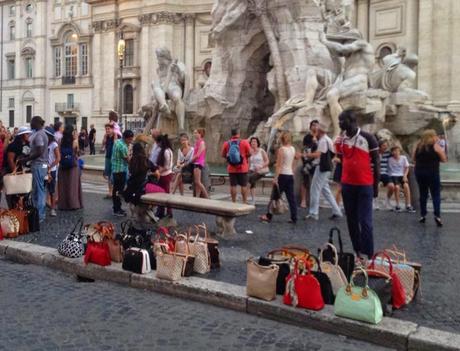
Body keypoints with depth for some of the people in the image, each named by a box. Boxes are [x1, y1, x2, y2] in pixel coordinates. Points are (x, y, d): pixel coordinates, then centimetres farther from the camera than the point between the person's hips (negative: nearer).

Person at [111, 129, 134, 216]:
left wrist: (127, 146, 4)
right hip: (121, 170, -10)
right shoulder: (123, 146, -21)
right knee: (119, 190, -4)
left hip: (115, 169, 10)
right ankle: (117, 210, 1)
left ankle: (117, 207, 25)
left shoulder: (117, 142, 9)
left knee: (116, 189, 16)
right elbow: (128, 159, -14)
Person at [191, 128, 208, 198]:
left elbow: (198, 155, -14)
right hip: (195, 163, 9)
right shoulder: (197, 143, 17)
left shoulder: (202, 143, -9)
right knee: (196, 182, 5)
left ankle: (207, 197, -8)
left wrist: (190, 161, -8)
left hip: (198, 163, -9)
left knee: (197, 182, -13)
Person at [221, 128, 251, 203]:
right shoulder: (245, 142, -7)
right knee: (244, 186, 6)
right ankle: (244, 202, 9)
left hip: (231, 169, 2)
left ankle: (234, 202, 10)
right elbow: (249, 153, -4)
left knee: (233, 186, 6)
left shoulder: (226, 144, -2)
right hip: (243, 168, -2)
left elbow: (223, 155, 3)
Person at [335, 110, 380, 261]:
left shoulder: (368, 138, -7)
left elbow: (376, 164, -3)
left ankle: (369, 255, -1)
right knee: (351, 220, 10)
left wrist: (376, 186, -3)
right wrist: (341, 182, 11)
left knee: (365, 221, -6)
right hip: (347, 185, 5)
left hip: (365, 186, -5)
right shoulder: (340, 141, 6)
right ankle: (358, 252, 21)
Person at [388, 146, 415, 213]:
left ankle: (408, 205, -20)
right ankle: (397, 205, -16)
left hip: (401, 175, 2)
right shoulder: (390, 159, -4)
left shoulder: (403, 158, 3)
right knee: (397, 187, -31)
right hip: (393, 176, -2)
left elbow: (406, 168, 9)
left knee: (406, 186, -27)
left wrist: (405, 176, -4)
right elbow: (388, 169, 1)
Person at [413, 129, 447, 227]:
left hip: (419, 172, 4)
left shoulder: (418, 146, 6)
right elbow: (444, 159, -4)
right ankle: (437, 215, -12)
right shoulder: (435, 146, -5)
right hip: (432, 173, -4)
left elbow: (414, 158, 13)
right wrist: (442, 151, 12)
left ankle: (423, 215, 12)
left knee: (423, 194, 12)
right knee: (436, 195, 0)